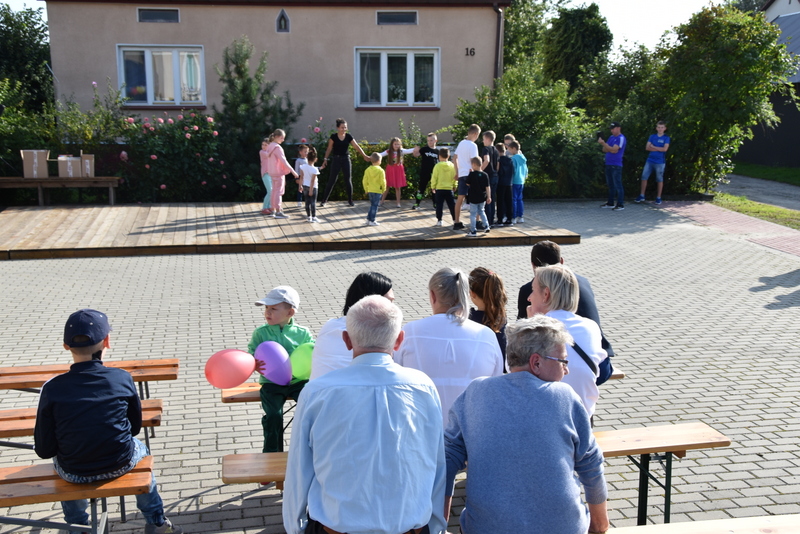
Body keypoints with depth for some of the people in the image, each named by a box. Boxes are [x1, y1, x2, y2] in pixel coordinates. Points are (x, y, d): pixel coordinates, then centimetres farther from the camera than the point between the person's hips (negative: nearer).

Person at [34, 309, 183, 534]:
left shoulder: (52, 389, -16)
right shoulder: (122, 378, -13)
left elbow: (44, 450, -10)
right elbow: (135, 427, 0)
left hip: (74, 472, 0)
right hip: (121, 464, 0)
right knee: (140, 449, 35)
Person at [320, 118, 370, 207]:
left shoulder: (349, 137, 1)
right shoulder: (333, 136, -5)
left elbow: (357, 147, 0)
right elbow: (329, 149, 1)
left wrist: (364, 156, -8)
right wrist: (325, 159, -2)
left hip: (346, 159, 2)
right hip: (336, 159, -2)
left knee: (348, 180, 3)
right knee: (331, 180, -4)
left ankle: (350, 200, 16)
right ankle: (324, 200, 1)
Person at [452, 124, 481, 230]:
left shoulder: (461, 143, 10)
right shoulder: (473, 145, -12)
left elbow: (454, 158, 15)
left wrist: (457, 172, 20)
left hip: (461, 174, 7)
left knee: (460, 199, 8)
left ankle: (457, 222, 10)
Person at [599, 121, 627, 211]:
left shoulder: (621, 138, -10)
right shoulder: (611, 137, 16)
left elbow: (614, 150, -21)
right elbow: (605, 150, 13)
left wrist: (603, 143, -22)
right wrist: (602, 143, -8)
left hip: (616, 165, -8)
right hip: (608, 164, 9)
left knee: (617, 185, -7)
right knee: (610, 185, 14)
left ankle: (620, 204, -4)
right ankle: (610, 203, 21)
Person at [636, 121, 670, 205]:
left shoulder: (666, 138, 0)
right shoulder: (652, 136, 9)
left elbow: (665, 149, -14)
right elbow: (647, 148, -1)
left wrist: (653, 147, -6)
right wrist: (659, 149, -8)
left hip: (660, 162, -3)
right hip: (650, 160, 3)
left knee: (659, 179, 3)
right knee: (644, 177, 1)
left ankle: (658, 198, 10)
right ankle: (641, 196, 10)